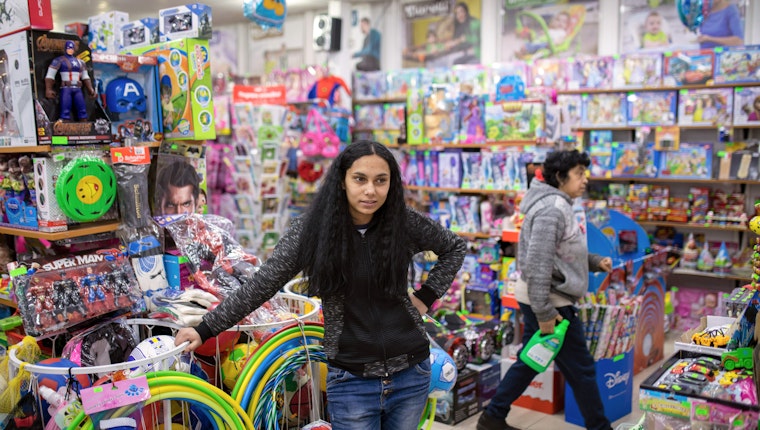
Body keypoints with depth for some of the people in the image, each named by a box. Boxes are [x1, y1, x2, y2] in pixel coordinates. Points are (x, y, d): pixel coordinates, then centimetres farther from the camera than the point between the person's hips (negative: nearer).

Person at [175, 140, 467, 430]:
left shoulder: (407, 224, -5)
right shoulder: (310, 231, -9)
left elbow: (454, 248, 13)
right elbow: (260, 286, -5)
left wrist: (425, 297, 3)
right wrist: (205, 330, -5)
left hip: (410, 374, 2)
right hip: (352, 381, -2)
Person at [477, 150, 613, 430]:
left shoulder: (558, 205, 13)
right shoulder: (553, 208, -20)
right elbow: (538, 263, -25)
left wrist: (596, 262, 9)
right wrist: (545, 313, -24)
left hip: (539, 299, 10)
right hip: (549, 301, -10)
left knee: (529, 361, 18)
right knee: (581, 369, 5)